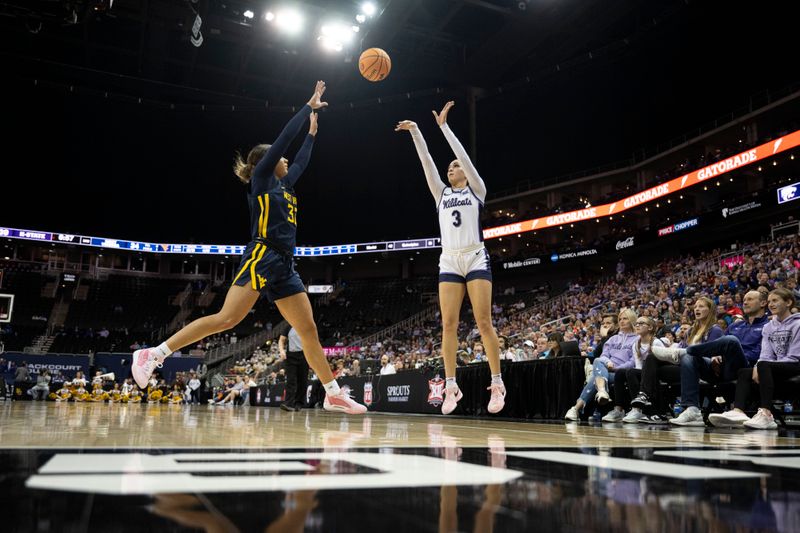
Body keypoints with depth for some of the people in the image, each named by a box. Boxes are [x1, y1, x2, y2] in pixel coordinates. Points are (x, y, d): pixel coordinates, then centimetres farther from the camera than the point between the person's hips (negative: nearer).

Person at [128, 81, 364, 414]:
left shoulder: (283, 185, 24)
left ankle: (334, 395, 7)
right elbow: (284, 136, 3)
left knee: (308, 329, 3)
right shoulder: (261, 179, 5)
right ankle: (152, 354, -9)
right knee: (226, 318, -17)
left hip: (284, 266, 8)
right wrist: (310, 106, 11)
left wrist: (312, 132, 44)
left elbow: (302, 161, 41)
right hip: (261, 258, -8)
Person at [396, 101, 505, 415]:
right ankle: (451, 387, -2)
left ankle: (497, 384, -1)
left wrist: (443, 126, -3)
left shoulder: (476, 189, 10)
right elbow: (427, 162, 9)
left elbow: (463, 154, -1)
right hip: (449, 261, 3)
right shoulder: (441, 194, 18)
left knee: (484, 322, -7)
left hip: (476, 258, -3)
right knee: (448, 324, -4)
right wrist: (415, 131, 2)